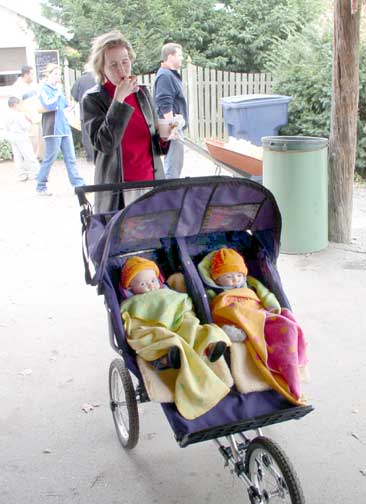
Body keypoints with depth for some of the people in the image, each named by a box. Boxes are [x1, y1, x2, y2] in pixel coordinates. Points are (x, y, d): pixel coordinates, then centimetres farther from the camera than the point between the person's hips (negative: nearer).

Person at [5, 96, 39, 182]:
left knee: (18, 157, 7)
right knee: (29, 156, -3)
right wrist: (29, 122, 3)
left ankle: (22, 175, 7)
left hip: (12, 138, 8)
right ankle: (35, 173, -2)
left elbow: (7, 128, 16)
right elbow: (26, 127, -14)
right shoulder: (19, 115, -13)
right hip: (21, 137, -8)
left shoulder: (8, 116, 10)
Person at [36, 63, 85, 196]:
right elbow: (49, 105, -20)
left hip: (65, 129, 7)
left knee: (71, 158, 4)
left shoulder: (58, 89, 17)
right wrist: (58, 93, -12)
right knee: (49, 159, -2)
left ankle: (79, 184, 3)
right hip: (53, 130, -7)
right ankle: (40, 187, 9)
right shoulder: (44, 89, -4)